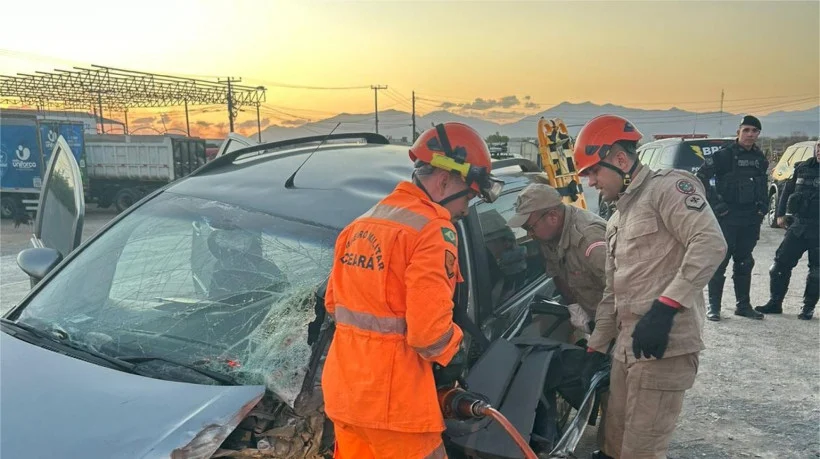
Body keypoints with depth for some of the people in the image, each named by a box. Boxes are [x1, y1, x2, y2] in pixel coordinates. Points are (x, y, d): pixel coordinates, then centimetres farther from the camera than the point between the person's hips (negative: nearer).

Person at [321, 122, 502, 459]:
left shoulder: (362, 223, 11)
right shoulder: (433, 229, -16)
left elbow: (333, 302, 16)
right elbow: (429, 331, -22)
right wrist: (454, 350, -2)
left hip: (344, 386, 8)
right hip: (392, 396, -8)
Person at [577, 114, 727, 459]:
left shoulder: (668, 186, -5)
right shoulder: (616, 220, 22)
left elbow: (710, 244, -21)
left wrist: (664, 308, -25)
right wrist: (596, 349, 22)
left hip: (664, 346, -9)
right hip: (626, 347, 9)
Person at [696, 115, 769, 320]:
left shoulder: (760, 159, 11)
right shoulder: (724, 155, -9)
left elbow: (763, 185, 23)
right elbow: (701, 177, -11)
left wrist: (763, 207, 9)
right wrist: (715, 203, -14)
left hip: (750, 221, 6)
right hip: (727, 218, -6)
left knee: (744, 263, 13)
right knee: (720, 262, -3)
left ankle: (743, 305, 23)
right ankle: (714, 306, 3)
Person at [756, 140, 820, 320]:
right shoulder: (803, 168, 6)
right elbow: (788, 190, 13)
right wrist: (781, 214, 7)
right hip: (797, 224, 4)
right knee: (781, 264, 3)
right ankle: (775, 303, 15)